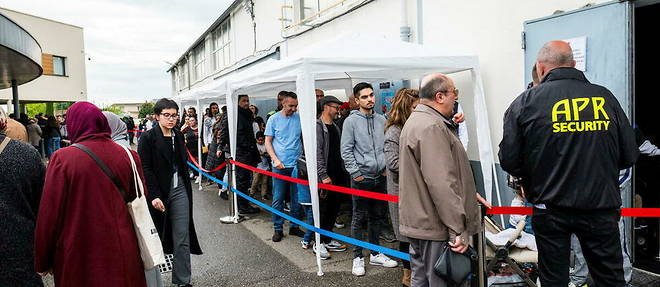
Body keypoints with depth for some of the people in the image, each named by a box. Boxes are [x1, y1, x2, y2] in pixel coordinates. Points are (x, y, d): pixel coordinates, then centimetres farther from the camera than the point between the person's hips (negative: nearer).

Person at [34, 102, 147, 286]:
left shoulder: (62, 158, -13)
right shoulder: (128, 155, -6)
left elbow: (49, 214, -9)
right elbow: (139, 199, 4)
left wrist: (43, 262, 2)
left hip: (79, 257, -2)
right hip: (121, 251, 2)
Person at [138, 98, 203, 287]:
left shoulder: (179, 136, 11)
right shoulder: (148, 137, -6)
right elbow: (145, 169, -12)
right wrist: (154, 195, -18)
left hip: (180, 192, 5)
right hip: (158, 193, -4)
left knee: (182, 240, 4)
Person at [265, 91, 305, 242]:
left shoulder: (300, 118, 4)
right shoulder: (274, 119, 2)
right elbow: (268, 142, 3)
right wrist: (275, 159, -10)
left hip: (297, 164, 2)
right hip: (279, 165, -2)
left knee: (297, 198, 9)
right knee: (278, 198, 3)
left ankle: (294, 226, 23)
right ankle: (278, 229, 14)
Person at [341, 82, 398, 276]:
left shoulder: (381, 120, 8)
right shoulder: (351, 121, -7)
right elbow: (346, 150, -8)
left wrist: (386, 167, 6)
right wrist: (355, 173, -12)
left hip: (380, 177, 5)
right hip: (361, 178, -5)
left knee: (379, 216, 14)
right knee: (359, 218, 3)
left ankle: (375, 254, 29)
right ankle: (358, 257, 15)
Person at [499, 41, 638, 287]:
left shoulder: (524, 103, -7)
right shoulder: (605, 96, 1)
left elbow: (509, 161, -10)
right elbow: (629, 155, 3)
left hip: (550, 209, -2)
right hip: (601, 205, 2)